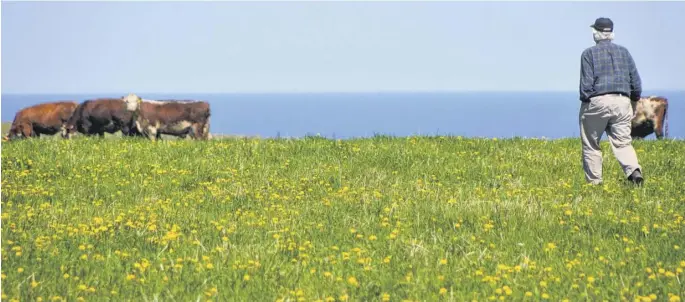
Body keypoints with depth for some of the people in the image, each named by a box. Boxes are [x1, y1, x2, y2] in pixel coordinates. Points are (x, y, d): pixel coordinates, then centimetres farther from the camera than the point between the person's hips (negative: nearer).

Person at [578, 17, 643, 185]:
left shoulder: (589, 54, 1)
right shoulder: (623, 52, 13)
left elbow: (586, 83, -7)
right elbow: (636, 81, 13)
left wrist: (584, 101, 4)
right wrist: (634, 98, 25)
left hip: (597, 102, -4)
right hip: (622, 102, 4)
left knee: (591, 145, 7)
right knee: (623, 143, 4)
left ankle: (594, 181, 6)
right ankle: (634, 170, -21)